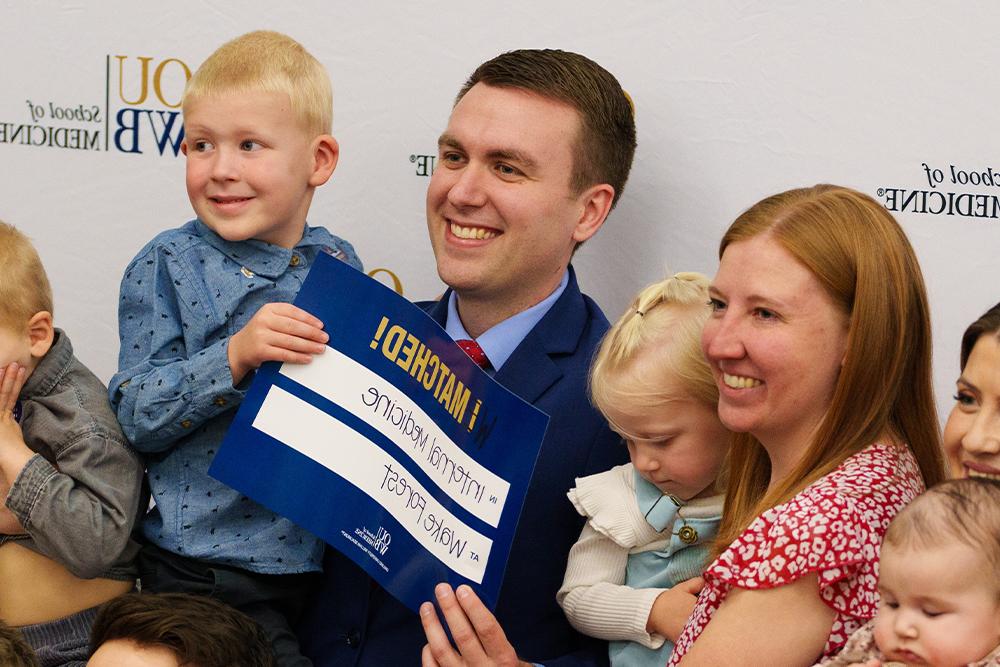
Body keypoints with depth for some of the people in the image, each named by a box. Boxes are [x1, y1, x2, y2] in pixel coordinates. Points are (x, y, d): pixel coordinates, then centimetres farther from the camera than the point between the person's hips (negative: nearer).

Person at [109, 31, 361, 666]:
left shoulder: (339, 264, 3)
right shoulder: (168, 266, -7)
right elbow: (136, 415, -13)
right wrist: (234, 356, -26)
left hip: (328, 558, 4)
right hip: (208, 567, -4)